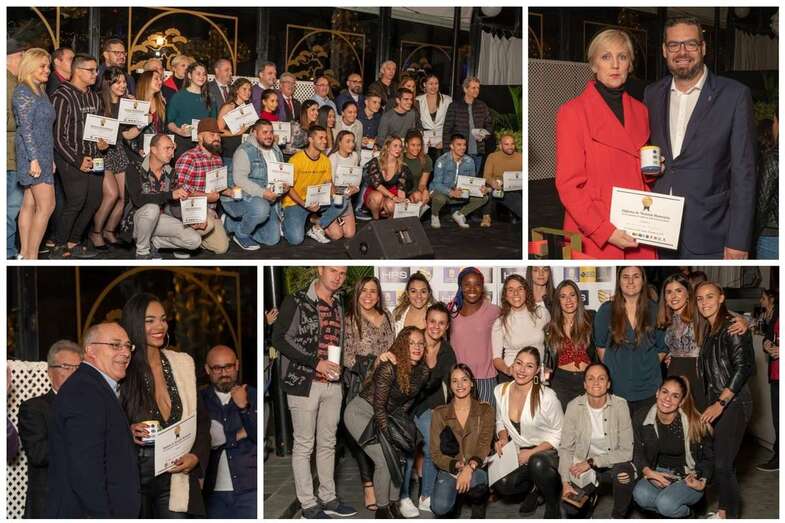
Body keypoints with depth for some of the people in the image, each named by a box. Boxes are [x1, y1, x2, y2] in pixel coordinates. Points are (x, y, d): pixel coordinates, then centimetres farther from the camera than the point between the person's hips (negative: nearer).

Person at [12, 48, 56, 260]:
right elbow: (25, 128, -16)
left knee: (30, 204, 8)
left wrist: (50, 158, 19)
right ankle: (31, 257, -8)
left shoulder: (40, 92, 16)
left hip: (42, 156, 9)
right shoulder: (23, 92, -10)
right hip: (33, 156, -9)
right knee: (46, 205, -11)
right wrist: (34, 159, -21)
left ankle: (24, 254, 12)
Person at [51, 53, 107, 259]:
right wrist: (77, 160, -14)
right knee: (75, 202, -12)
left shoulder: (94, 97, 13)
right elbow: (57, 135, -12)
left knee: (94, 201, 7)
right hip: (71, 158, -7)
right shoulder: (62, 97, -9)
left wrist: (102, 143, 4)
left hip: (94, 157, 7)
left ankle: (74, 243, 22)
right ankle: (59, 248, 1)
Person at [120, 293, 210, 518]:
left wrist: (196, 456, -4)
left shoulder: (183, 363, 8)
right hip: (133, 476, -2)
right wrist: (128, 432, -16)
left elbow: (201, 419, 11)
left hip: (176, 476, 3)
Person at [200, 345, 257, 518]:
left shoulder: (252, 396, 4)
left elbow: (260, 436, -6)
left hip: (248, 490, 0)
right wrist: (239, 435, -4)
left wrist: (243, 407, -17)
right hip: (213, 491, 1)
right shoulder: (200, 400, 2)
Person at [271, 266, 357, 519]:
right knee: (304, 445, 2)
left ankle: (328, 498, 24)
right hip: (304, 383, -6)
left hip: (332, 384, 6)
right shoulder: (296, 301, -8)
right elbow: (279, 338, -13)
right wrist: (316, 363, -17)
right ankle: (308, 505, 10)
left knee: (328, 443, 13)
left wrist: (338, 367, 6)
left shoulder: (338, 306, 11)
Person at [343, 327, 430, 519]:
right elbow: (379, 406, -22)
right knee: (384, 459, -15)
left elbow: (408, 402, 8)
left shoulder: (422, 372, -6)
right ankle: (382, 510, 0)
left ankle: (393, 504, 12)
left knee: (400, 456, -4)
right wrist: (389, 435, -17)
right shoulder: (389, 368, -27)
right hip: (360, 413, -7)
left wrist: (402, 427, 4)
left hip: (386, 416, 7)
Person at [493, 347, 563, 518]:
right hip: (518, 451, 4)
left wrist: (532, 453, -17)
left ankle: (553, 504, -6)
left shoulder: (547, 397, -18)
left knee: (537, 463, -39)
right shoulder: (500, 391, -3)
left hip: (546, 451, -4)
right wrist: (503, 438, -6)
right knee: (500, 485, -23)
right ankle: (533, 487, 12)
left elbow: (558, 434, -9)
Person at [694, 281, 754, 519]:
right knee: (724, 461, 11)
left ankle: (732, 514, 5)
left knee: (722, 463, -7)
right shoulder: (707, 331, 14)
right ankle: (725, 508, 20)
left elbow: (743, 367, -17)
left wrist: (720, 404, -18)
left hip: (733, 403, -7)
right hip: (715, 402, 7)